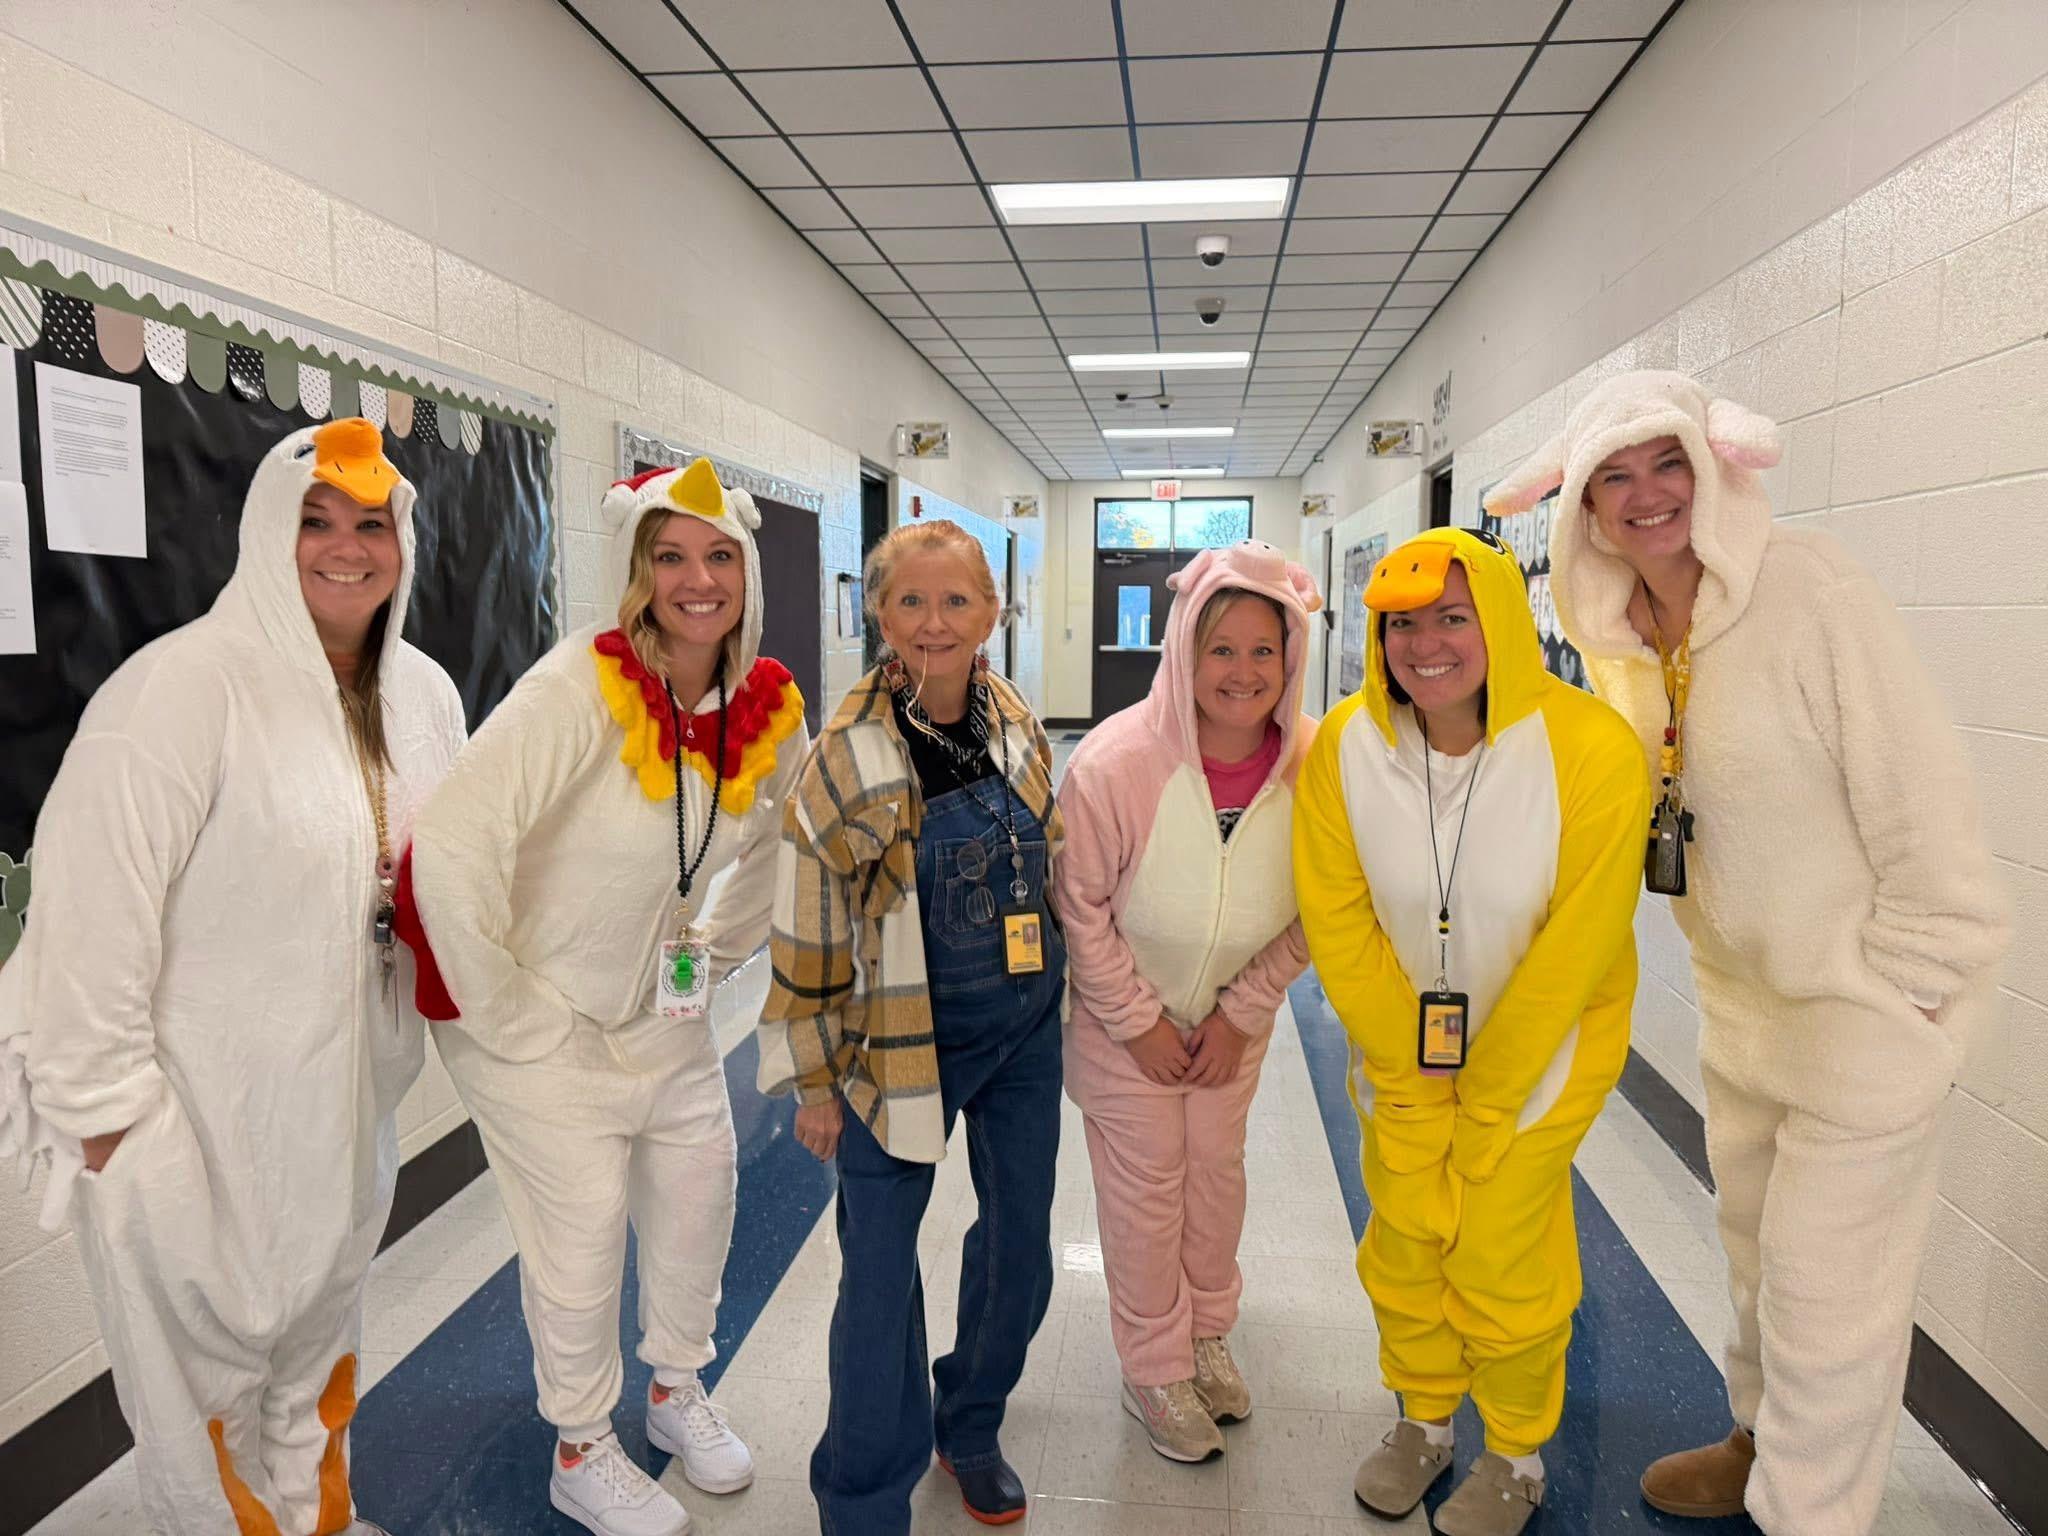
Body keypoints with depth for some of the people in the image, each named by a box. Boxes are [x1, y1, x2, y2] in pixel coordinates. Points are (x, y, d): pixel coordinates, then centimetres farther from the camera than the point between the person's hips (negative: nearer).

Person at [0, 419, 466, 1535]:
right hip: (204, 1117, -6)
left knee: (322, 1319, 25)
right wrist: (104, 1099, -17)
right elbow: (97, 898, -20)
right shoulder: (183, 687, -20)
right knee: (208, 1350, 11)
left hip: (350, 1098, 7)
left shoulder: (424, 693, 2)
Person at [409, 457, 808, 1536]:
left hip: (664, 1010, 6)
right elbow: (450, 852, -31)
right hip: (542, 1017, -6)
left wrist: (718, 953, 9)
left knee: (700, 1185, 16)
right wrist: (511, 1021, -23)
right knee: (583, 1235, 4)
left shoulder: (768, 708, -8)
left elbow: (777, 844, 12)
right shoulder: (582, 687, -26)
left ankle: (675, 1388, 45)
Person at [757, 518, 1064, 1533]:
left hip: (1026, 1027, 5)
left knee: (1021, 1245, 16)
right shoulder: (846, 757, -15)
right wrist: (816, 1078, -5)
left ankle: (971, 1427, 43)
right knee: (878, 1272, 2)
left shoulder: (1016, 725, -1)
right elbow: (809, 931, -9)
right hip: (902, 1040, -4)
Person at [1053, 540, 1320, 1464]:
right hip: (1121, 1015, -3)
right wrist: (1140, 1022, -12)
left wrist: (1243, 1013, -6)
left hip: (1235, 1015, 3)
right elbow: (1079, 904, -17)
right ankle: (1154, 1371, 31)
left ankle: (1208, 1334, 45)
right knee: (1145, 1187, 8)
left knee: (1217, 1169, 19)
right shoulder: (1116, 760, -28)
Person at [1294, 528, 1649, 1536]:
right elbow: (1335, 919, -9)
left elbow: (1578, 942, -18)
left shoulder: (1591, 748, -23)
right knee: (1403, 1239, 12)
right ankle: (1424, 1417, 40)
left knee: (1504, 1256, 4)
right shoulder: (1345, 745, -15)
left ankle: (1517, 1454, 33)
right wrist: (1404, 1058, -7)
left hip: (1538, 1039, -2)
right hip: (1399, 1043, 3)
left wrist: (1488, 1091, -12)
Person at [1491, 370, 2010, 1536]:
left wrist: (1901, 991, -17)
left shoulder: (1810, 586, -22)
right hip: (1740, 1003, 7)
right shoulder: (1618, 638, -1)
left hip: (1862, 1015, -7)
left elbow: (1921, 796, -21)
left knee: (1827, 1302, 7)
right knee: (1758, 1255, 25)